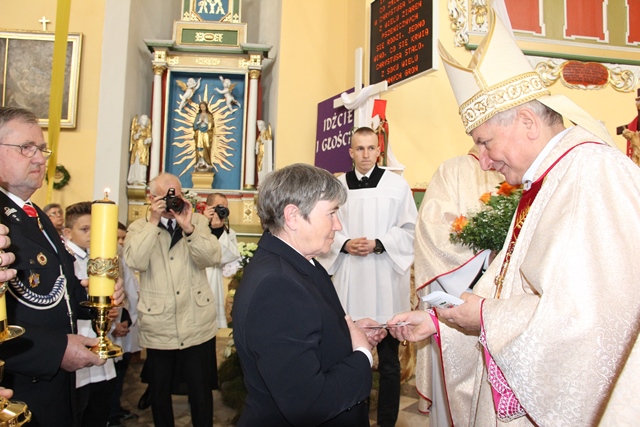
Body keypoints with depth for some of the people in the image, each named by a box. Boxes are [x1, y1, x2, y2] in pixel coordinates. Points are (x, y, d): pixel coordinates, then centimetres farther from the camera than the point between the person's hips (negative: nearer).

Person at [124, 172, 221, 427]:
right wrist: (154, 221, -17)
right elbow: (136, 262, -15)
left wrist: (188, 228, -21)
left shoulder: (198, 221, 5)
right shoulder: (139, 227, 4)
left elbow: (212, 258, -10)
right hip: (158, 329, 0)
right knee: (159, 392, 16)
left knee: (201, 392, 9)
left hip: (197, 326, 0)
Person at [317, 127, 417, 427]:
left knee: (388, 357, 7)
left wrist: (377, 244, -13)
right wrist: (345, 244, -10)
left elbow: (409, 229, -1)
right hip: (348, 279, 2)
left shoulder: (397, 184, 0)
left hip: (386, 280, -2)